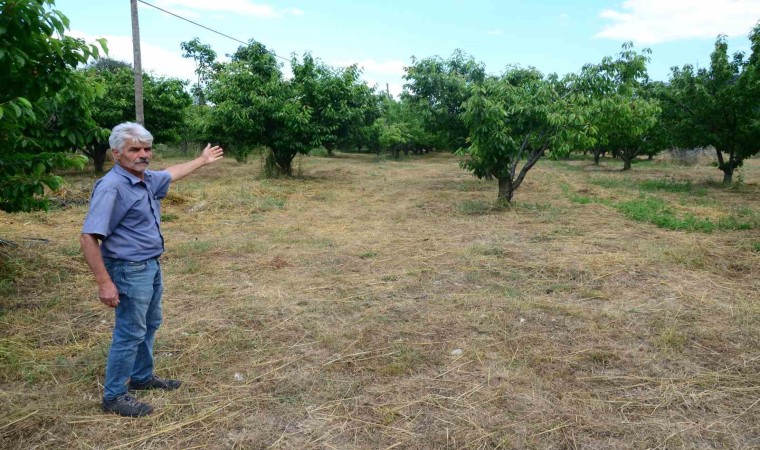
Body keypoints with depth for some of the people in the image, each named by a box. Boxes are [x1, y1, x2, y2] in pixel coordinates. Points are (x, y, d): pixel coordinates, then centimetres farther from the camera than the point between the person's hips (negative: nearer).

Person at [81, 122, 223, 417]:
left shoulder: (147, 179, 3)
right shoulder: (111, 187, -23)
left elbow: (172, 173, 28)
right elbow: (88, 237, -26)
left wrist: (202, 160, 37)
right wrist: (104, 282, -28)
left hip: (151, 266, 9)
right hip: (130, 271, -9)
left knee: (150, 324, 20)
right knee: (130, 332, 0)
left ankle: (142, 377, 37)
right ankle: (114, 396, 15)